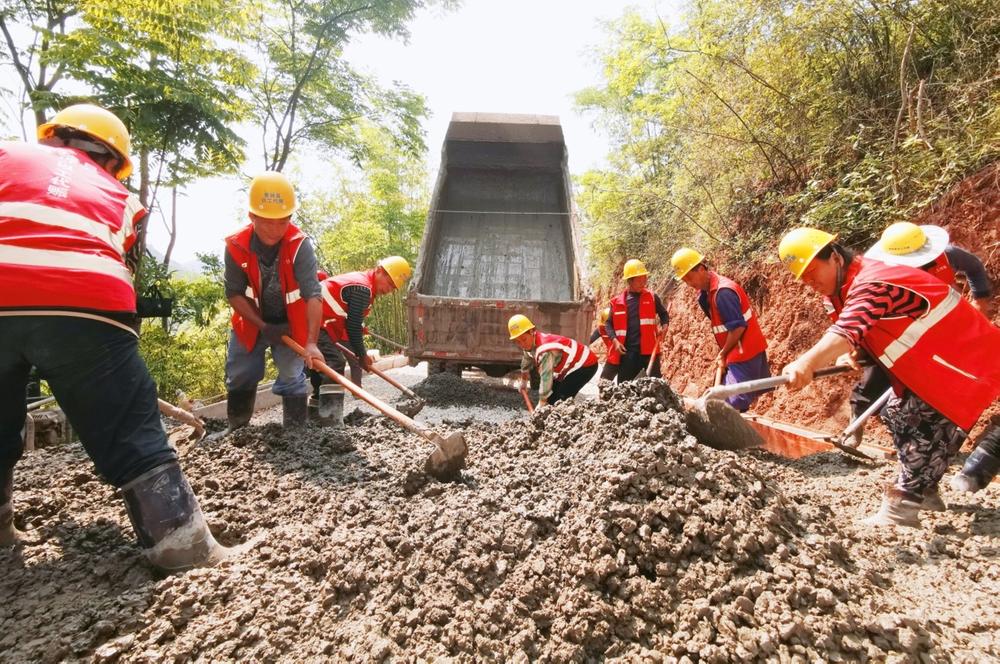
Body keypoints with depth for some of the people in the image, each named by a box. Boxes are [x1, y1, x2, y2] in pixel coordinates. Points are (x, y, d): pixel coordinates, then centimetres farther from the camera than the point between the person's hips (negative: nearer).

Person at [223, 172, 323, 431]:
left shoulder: (300, 245, -28)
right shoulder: (236, 246, -19)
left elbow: (313, 295, -35)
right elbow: (234, 294, -12)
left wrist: (311, 342, -43)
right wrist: (263, 326, -19)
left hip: (290, 323, -3)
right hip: (252, 322, 3)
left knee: (292, 379, -2)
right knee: (239, 380, 14)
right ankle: (236, 431, 34)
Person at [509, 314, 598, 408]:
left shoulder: (545, 349, -34)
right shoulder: (531, 344, -4)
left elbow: (546, 377, -36)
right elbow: (525, 366, 17)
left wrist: (541, 405, -33)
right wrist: (523, 383, 32)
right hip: (570, 367, 10)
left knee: (560, 401, -21)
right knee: (550, 397, 8)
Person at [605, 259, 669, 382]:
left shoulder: (652, 297, 5)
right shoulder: (618, 302, 3)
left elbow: (663, 314, 19)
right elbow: (609, 323, 9)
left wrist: (664, 326, -2)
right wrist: (615, 340, -7)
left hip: (649, 349, 0)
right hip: (627, 351, 1)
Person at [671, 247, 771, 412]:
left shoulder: (723, 291, -21)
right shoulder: (708, 291, 9)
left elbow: (738, 327, -21)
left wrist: (722, 354, -13)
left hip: (745, 354, -10)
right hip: (738, 353, 10)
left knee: (733, 403, -13)